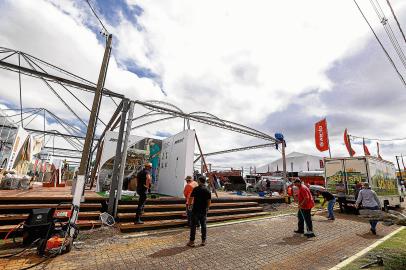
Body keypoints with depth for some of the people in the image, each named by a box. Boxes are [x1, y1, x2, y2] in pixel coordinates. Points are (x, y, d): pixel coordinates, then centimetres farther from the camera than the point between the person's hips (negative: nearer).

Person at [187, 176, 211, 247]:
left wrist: (190, 205, 8)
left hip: (196, 210, -2)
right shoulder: (208, 191, -3)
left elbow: (191, 198, -9)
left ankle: (192, 241, 12)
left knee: (193, 226, 6)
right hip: (204, 211, 3)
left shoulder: (196, 189, -10)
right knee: (203, 225, 13)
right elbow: (209, 202, 1)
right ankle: (203, 241, 22)